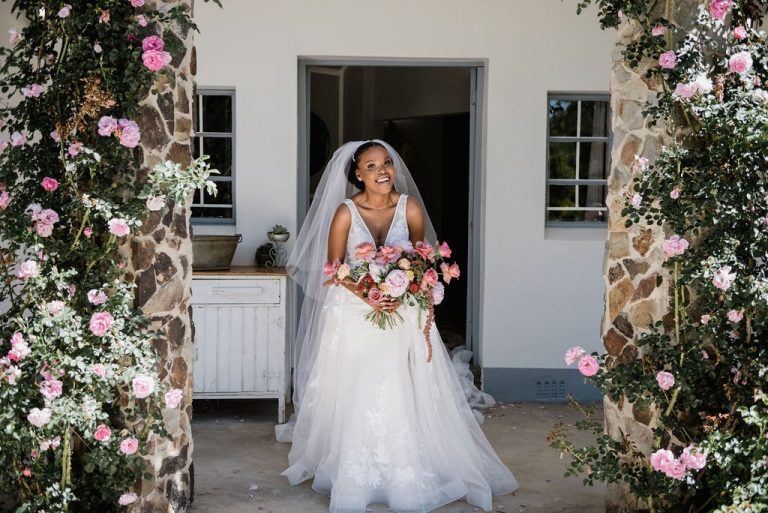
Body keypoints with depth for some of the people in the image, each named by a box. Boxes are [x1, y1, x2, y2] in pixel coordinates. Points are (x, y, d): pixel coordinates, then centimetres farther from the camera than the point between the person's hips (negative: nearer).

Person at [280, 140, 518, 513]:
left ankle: (407, 474, 14)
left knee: (403, 395, 0)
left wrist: (401, 294, -10)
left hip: (402, 312, 1)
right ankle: (355, 477, 12)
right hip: (354, 313, -1)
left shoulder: (411, 208, -6)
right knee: (356, 395, -1)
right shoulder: (345, 212, -11)